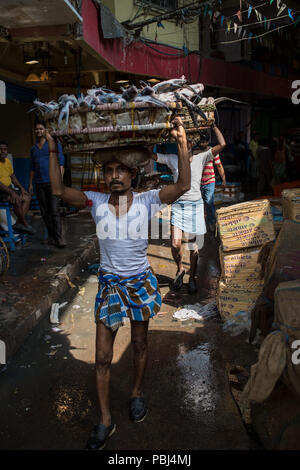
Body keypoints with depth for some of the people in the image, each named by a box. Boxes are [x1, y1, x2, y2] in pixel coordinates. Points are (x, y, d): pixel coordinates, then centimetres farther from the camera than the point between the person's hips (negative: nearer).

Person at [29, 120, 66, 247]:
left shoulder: (54, 144, 3)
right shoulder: (33, 149, 17)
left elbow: (60, 164, -2)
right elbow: (32, 168, 20)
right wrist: (30, 184, 13)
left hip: (51, 182, -5)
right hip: (39, 183, 5)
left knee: (54, 210, -13)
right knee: (44, 211, 3)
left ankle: (58, 238, -14)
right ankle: (51, 236, 9)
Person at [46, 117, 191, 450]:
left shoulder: (146, 201, -9)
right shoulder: (97, 202, -5)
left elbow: (183, 186, -21)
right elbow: (58, 190, -13)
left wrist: (182, 144, -28)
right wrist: (52, 149, -17)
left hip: (141, 282, 0)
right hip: (108, 283, 1)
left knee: (139, 344, 18)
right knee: (102, 356, 4)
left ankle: (137, 393, 46)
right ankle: (105, 421, 23)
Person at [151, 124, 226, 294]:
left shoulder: (200, 158, 6)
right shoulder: (173, 159, 8)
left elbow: (222, 144, 1)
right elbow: (151, 154, 8)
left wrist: (213, 125, 5)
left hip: (196, 205, 0)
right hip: (178, 205, 0)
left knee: (194, 246, 6)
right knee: (176, 244, -13)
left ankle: (192, 277, 24)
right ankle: (180, 269, 17)